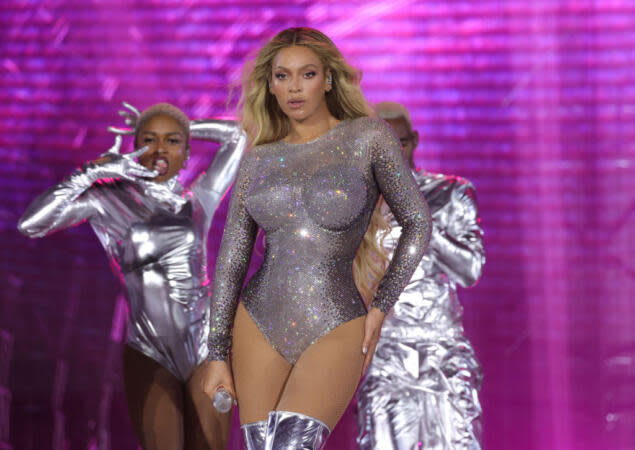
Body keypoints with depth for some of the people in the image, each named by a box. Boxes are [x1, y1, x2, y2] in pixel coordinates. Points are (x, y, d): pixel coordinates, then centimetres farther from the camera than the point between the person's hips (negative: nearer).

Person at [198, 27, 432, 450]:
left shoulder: (368, 137, -1)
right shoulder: (258, 161, 8)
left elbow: (418, 222, 3)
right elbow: (231, 258, 10)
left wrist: (381, 308, -1)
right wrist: (218, 354, 7)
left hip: (336, 333, -4)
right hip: (260, 327, 4)